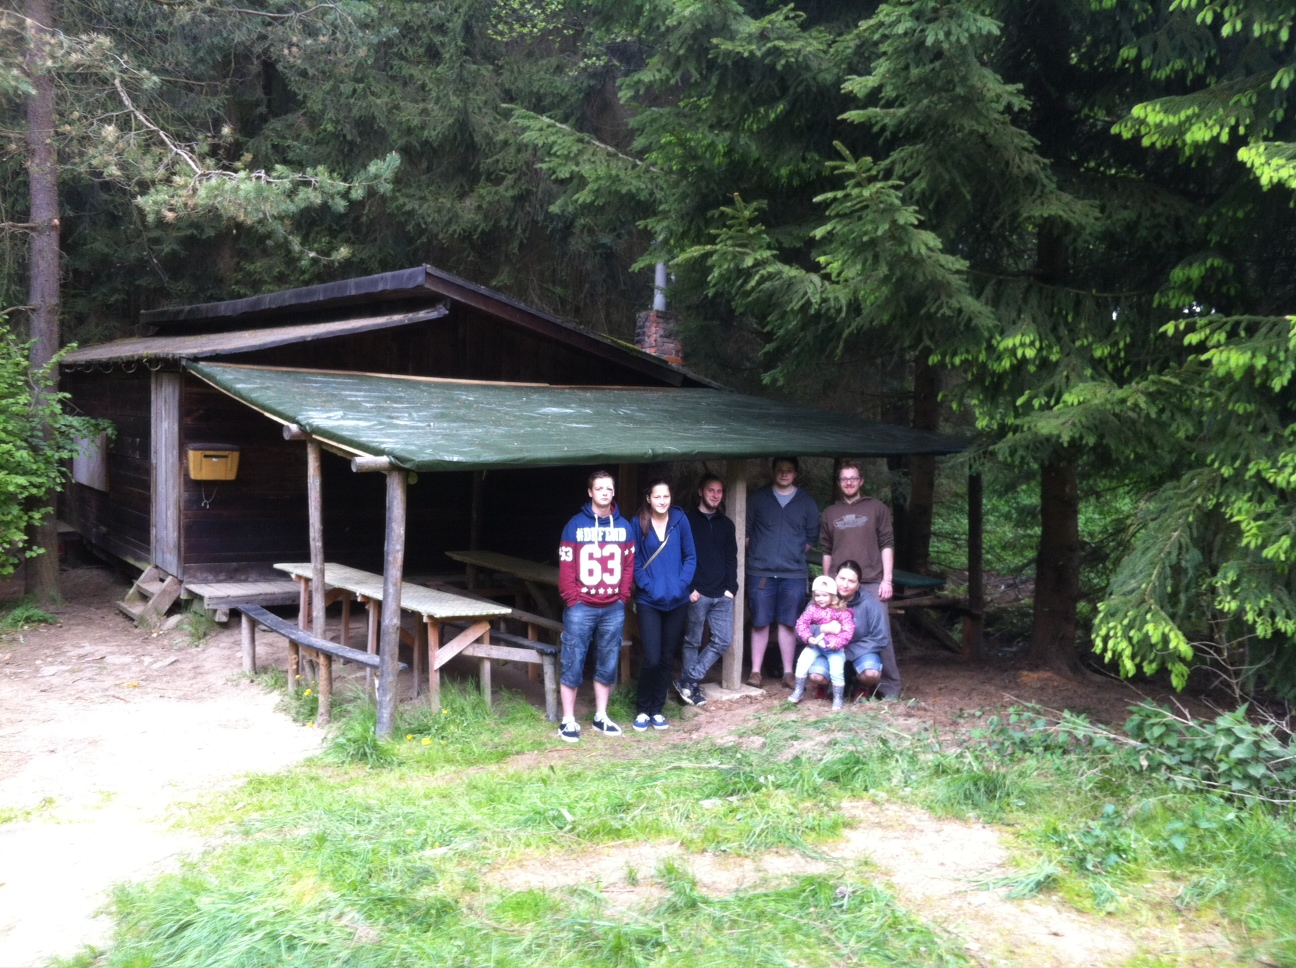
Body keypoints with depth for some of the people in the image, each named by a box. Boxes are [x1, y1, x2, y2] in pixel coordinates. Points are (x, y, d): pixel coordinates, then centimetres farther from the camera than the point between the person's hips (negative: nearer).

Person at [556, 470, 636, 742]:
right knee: (573, 665, 0)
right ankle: (568, 721, 8)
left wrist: (623, 597, 0)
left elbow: (629, 565, 8)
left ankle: (601, 717, 23)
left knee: (608, 665, 10)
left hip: (614, 609, 3)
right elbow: (566, 566, -6)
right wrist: (572, 599, -11)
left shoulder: (624, 526, 7)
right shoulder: (575, 525, -3)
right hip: (581, 607, -3)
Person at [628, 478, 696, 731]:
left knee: (667, 658, 9)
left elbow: (690, 557, 2)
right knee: (652, 659, -7)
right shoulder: (638, 523, -6)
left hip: (677, 601, 2)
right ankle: (642, 709, 13)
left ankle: (657, 710, 23)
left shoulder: (679, 519, -2)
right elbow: (634, 561, -3)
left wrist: (681, 584, -10)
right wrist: (648, 586, -14)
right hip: (649, 601, -2)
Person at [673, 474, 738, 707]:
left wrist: (731, 588, 2)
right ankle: (691, 685, 14)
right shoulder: (688, 520, -1)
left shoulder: (726, 524, 15)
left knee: (723, 640, 1)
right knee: (693, 642, 3)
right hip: (697, 594, -5)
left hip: (722, 595, 5)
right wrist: (689, 589, -12)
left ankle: (689, 682, 10)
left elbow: (732, 559, 14)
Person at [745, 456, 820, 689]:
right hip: (760, 571, -1)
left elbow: (812, 537, 12)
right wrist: (756, 556, 6)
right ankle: (755, 672, 9)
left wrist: (794, 555, 7)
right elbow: (746, 531, 8)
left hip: (793, 573, 1)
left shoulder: (806, 502, 7)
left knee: (788, 623, 4)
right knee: (760, 622, 2)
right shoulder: (758, 498, 5)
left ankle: (788, 673, 12)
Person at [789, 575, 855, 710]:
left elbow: (848, 630, -13)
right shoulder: (812, 609, 2)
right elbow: (801, 623, -3)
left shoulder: (842, 611, -7)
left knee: (836, 670, -14)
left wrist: (837, 643, -23)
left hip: (835, 647, -3)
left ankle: (838, 698, 7)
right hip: (815, 645, 3)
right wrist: (808, 637, -17)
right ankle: (799, 691, 7)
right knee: (802, 661, -11)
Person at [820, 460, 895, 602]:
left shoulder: (877, 508, 7)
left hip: (872, 583, -2)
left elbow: (887, 544, 3)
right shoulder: (830, 512, 16)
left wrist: (887, 580, -6)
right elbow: (827, 551, 15)